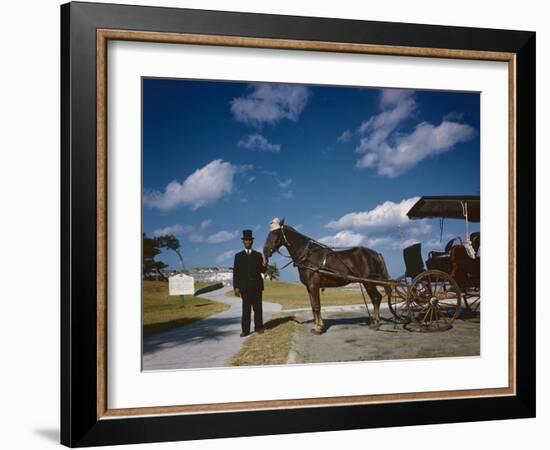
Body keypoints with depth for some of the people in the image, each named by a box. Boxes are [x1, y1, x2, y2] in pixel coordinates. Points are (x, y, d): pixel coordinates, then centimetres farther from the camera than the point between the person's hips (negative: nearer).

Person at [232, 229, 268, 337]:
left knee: (258, 307, 3)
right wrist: (236, 287, -4)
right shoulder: (238, 256, 9)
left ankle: (258, 327, 10)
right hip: (245, 286, -1)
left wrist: (264, 265, -17)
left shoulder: (258, 255, 10)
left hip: (257, 285, 1)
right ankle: (245, 330, -1)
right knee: (246, 308, -1)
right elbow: (235, 272, 4)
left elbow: (263, 271, 7)